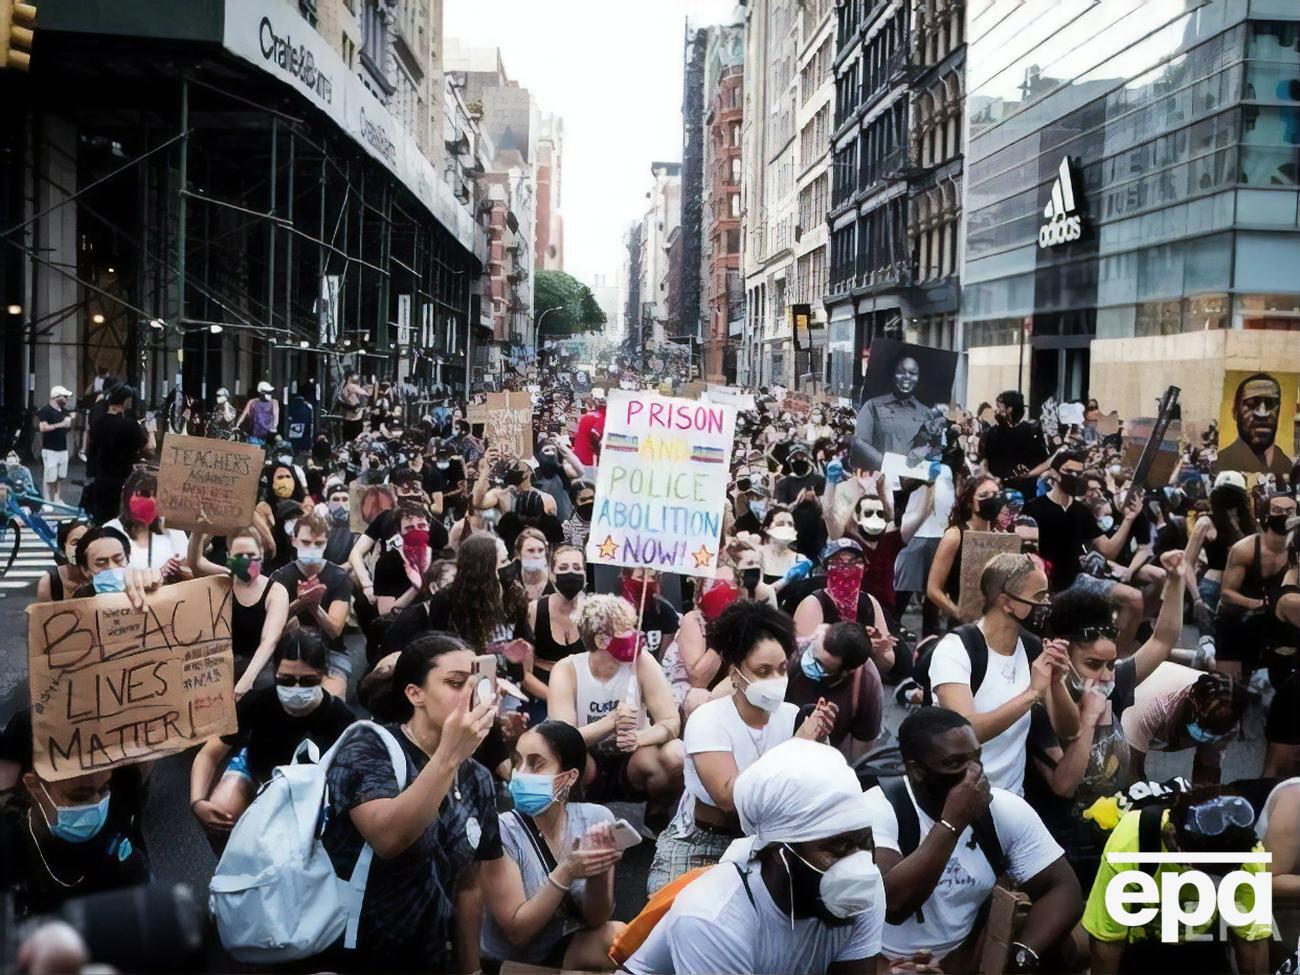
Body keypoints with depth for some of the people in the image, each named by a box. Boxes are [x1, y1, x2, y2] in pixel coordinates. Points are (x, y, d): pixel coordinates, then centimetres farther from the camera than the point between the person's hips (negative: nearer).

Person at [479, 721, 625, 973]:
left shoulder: (597, 819, -9)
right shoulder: (501, 831, -18)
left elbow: (595, 920, -6)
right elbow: (517, 930, -18)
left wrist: (598, 872, -26)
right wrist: (565, 873, -31)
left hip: (568, 948, 3)